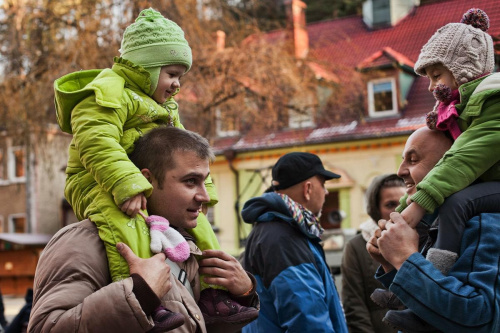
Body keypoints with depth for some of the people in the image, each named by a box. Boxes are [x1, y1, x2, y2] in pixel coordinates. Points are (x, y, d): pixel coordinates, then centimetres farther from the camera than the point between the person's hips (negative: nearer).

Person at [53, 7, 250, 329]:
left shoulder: (166, 107, 20)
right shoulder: (107, 92, -13)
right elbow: (97, 145, -27)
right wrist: (126, 187, -37)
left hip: (152, 188, 9)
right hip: (97, 185, -9)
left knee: (197, 220, 7)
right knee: (123, 219, -40)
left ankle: (214, 293, 14)